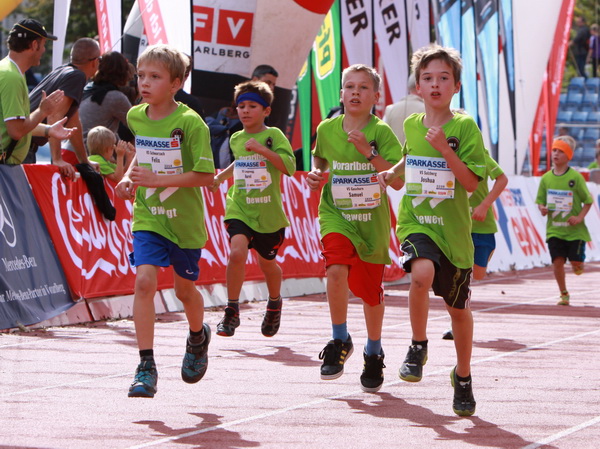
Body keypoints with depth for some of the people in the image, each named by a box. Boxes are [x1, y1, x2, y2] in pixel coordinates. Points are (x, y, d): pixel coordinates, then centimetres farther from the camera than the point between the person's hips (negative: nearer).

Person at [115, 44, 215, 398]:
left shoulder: (190, 123, -16)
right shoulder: (135, 117, 2)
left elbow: (206, 176, -18)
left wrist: (158, 179, -24)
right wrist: (130, 176, 5)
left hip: (184, 219, -3)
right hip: (147, 216, 3)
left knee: (185, 289, 13)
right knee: (145, 280, -17)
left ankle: (198, 336, 48)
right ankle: (146, 367, -15)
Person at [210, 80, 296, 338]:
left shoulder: (273, 135, -6)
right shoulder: (236, 139, 9)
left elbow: (289, 167, -17)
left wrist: (263, 150, -24)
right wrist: (221, 176, 20)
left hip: (268, 212, -2)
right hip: (239, 207, 2)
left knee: (267, 262, 14)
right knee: (237, 251, -22)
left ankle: (275, 302, 45)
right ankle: (231, 312, -12)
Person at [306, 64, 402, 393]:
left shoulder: (381, 132, -9)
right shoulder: (327, 129, 0)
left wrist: (368, 153, -23)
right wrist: (315, 174, 1)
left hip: (372, 221, -1)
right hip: (336, 214, 1)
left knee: (370, 290, 9)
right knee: (336, 268, -26)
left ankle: (374, 353, 34)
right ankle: (340, 341, -6)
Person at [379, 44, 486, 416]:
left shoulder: (465, 127, -7)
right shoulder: (411, 125, 5)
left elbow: (472, 183, -13)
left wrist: (444, 147, -21)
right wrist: (392, 174, 9)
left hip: (453, 228, -1)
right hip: (415, 222, 1)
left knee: (459, 308, 11)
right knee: (422, 272, -32)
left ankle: (463, 377, 34)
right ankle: (418, 347, -9)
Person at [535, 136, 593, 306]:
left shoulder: (575, 177, -8)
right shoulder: (546, 178, 2)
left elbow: (588, 200, -3)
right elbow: (540, 201, 11)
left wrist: (580, 217, -16)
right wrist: (542, 208, -12)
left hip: (574, 229, -2)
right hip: (554, 229, 2)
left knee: (576, 262, -4)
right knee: (557, 261, -5)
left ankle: (578, 266, 34)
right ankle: (564, 294, 10)